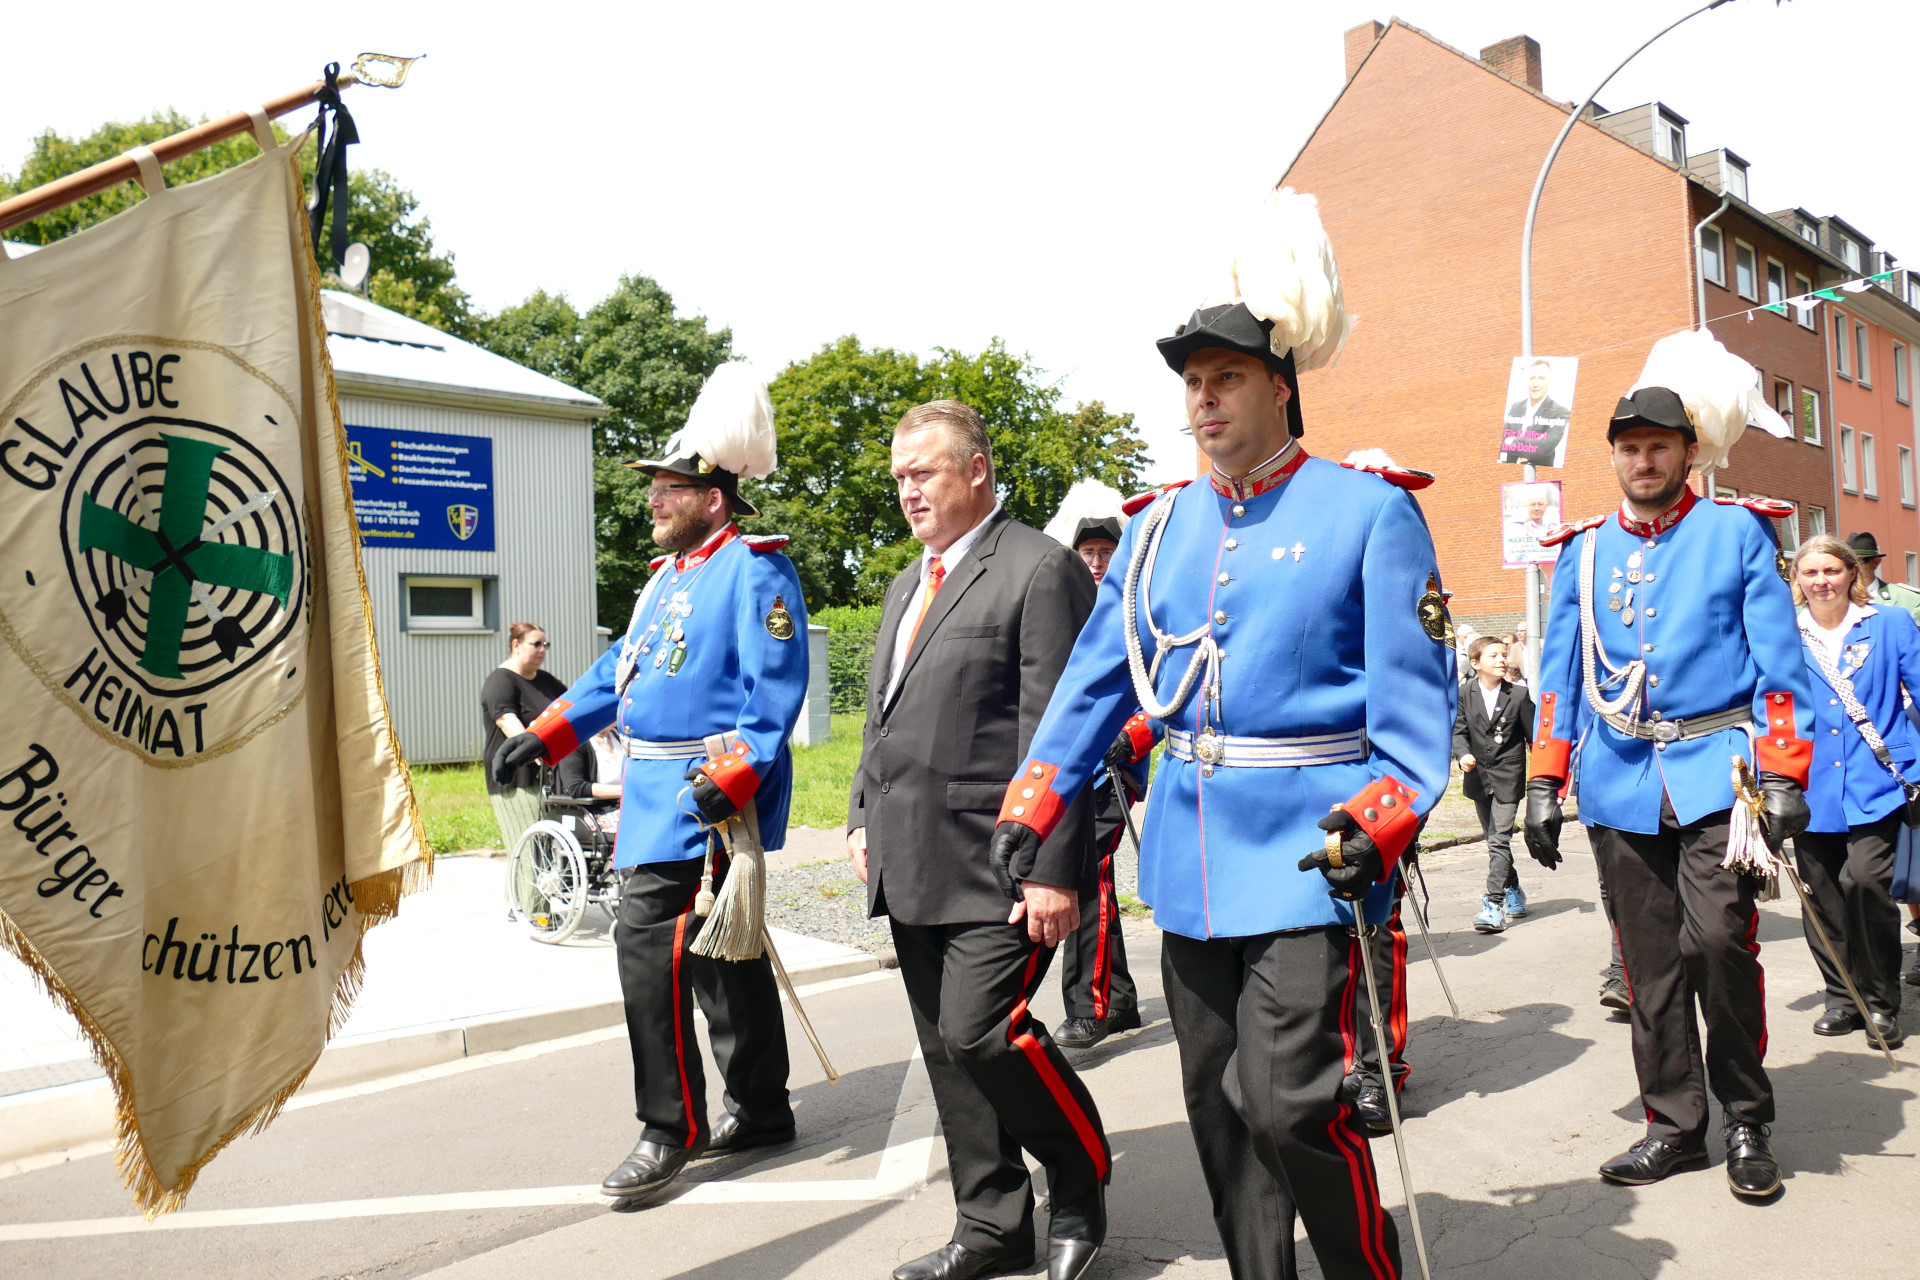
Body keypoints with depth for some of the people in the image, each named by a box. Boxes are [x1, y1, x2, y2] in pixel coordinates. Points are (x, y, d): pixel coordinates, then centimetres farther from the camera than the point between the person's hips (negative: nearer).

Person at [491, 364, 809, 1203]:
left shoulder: (753, 570, -10)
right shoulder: (669, 573, 19)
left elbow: (777, 688, -18)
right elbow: (619, 671, 23)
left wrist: (731, 778, -27)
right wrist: (543, 737, 17)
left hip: (705, 798, -9)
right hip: (660, 793, 9)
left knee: (648, 940, -13)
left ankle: (671, 1130, -1)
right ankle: (761, 1111, 25)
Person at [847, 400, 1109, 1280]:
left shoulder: (1039, 570, -9)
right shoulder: (908, 585, 19)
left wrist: (1054, 869, -19)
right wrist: (864, 818, 15)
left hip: (995, 867, -8)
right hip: (911, 867, 8)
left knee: (983, 1029, -13)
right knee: (945, 1048, 11)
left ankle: (1080, 1179, 14)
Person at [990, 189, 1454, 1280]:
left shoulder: (1369, 509, -4)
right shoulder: (1160, 524, 10)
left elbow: (1416, 687, -7)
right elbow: (1098, 672, 11)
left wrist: (1383, 817, -20)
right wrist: (1036, 798, 3)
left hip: (1307, 848, -5)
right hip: (1189, 851, 6)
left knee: (1289, 1102, -7)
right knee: (1218, 1103, 13)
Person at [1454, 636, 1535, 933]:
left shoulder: (1518, 695, -4)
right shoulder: (1464, 693, 0)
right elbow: (1459, 730, 0)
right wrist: (1463, 754, -20)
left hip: (1508, 777, -3)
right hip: (1479, 777, 3)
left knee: (1499, 839, -12)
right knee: (1493, 839, 16)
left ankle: (1494, 903, -15)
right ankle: (1513, 891, 35)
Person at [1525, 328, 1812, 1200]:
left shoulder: (1737, 533, 4)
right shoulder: (1583, 550, 11)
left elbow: (1779, 662, 1)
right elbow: (1559, 671, 13)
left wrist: (1784, 776, -8)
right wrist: (1543, 781, 6)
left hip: (1715, 771, -3)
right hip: (1620, 782, 3)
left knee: (1719, 940, -11)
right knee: (1651, 962, 7)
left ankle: (1746, 1121, 10)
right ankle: (1675, 1124, 20)